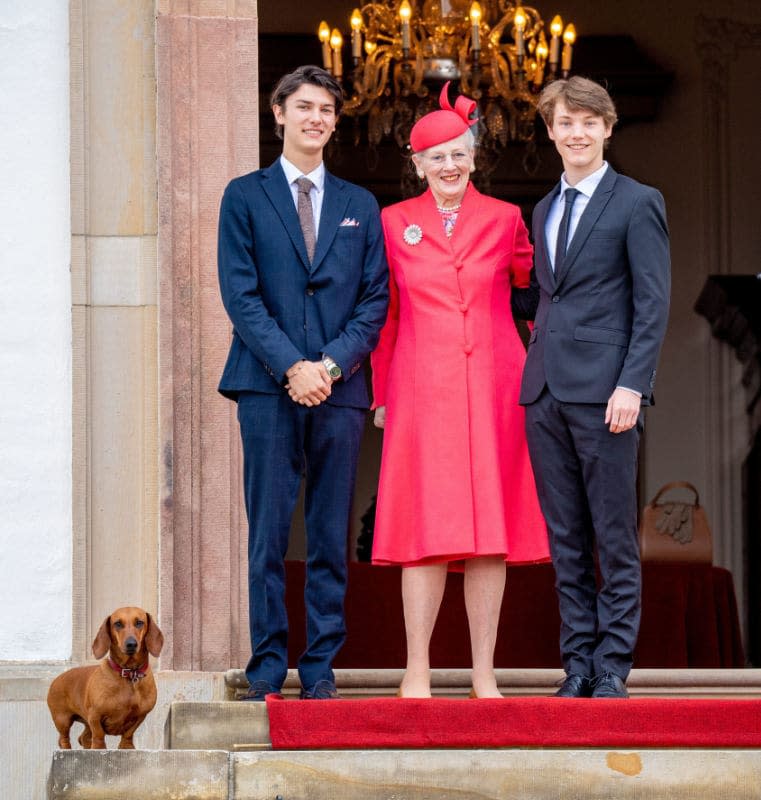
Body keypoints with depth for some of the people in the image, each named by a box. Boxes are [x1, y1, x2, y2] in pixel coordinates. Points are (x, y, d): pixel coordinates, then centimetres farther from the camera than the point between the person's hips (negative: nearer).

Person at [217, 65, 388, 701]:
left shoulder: (361, 207, 16)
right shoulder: (245, 197, 8)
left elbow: (375, 299, 8)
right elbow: (241, 294, -1)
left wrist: (331, 364, -7)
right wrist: (291, 366, -11)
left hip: (339, 387, 2)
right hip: (268, 386, -2)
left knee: (331, 537, 2)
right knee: (268, 534, -3)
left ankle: (321, 669, 6)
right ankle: (267, 668, 0)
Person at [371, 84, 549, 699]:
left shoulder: (504, 220, 7)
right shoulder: (394, 223, 7)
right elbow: (386, 315, 10)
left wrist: (539, 364, 5)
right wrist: (383, 394, 7)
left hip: (494, 388, 1)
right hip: (422, 389, -1)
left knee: (493, 530, 0)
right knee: (426, 528, -5)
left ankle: (485, 673, 4)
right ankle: (417, 668, 0)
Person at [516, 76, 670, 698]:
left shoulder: (637, 204, -1)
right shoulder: (544, 210, 19)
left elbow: (653, 303, -6)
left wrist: (631, 384, -15)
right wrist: (535, 361, 9)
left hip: (604, 390, -6)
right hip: (545, 391, 6)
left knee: (615, 537, -2)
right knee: (566, 540, 7)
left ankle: (612, 666, 1)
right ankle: (578, 662, 11)